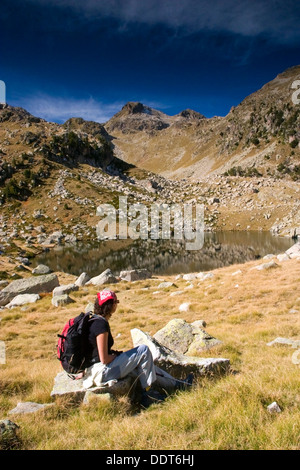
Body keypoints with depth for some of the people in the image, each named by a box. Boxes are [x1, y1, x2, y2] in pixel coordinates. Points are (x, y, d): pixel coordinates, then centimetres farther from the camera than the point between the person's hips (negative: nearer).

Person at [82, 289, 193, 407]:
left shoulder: (93, 319, 8)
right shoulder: (101, 324, -22)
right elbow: (104, 359, -23)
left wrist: (114, 353, 9)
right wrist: (117, 355, -4)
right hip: (102, 373, -10)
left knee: (145, 364, 14)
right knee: (143, 350, -7)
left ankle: (175, 384, 26)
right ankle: (147, 393, 5)